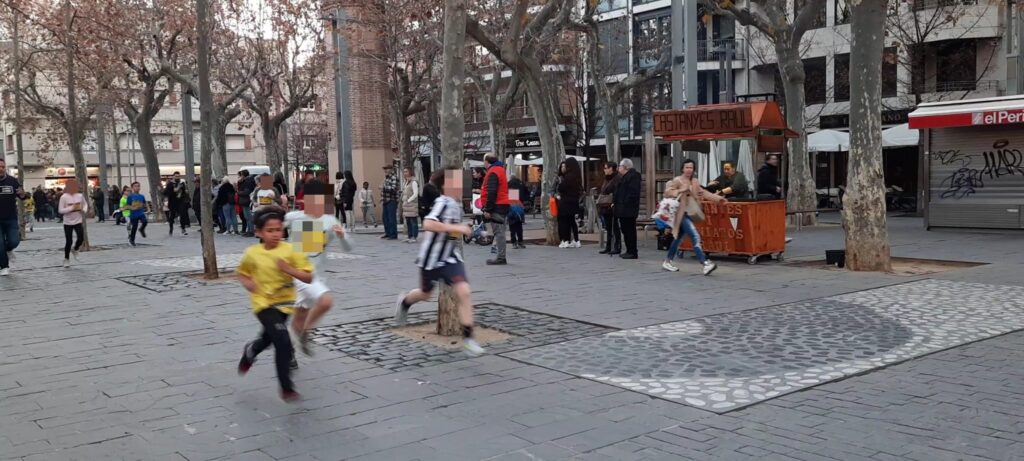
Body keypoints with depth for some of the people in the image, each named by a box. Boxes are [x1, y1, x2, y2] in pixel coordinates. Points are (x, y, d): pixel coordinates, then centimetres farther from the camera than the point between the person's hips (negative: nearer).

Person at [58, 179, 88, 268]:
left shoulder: (80, 196, 0)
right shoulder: (64, 197, -12)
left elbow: (85, 204, 16)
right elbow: (60, 210, -13)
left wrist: (84, 210, -5)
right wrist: (71, 208, -23)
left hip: (78, 221, 3)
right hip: (68, 223, -3)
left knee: (81, 238, -9)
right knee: (68, 241, 1)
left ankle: (75, 250, 24)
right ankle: (66, 259, 20)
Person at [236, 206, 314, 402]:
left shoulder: (290, 251, -11)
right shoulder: (251, 253, -8)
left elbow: (308, 278, -12)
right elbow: (241, 273, 12)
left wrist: (288, 269, -26)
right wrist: (247, 282, -9)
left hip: (284, 303, 2)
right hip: (264, 303, -2)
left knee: (268, 339, 23)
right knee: (283, 342, -19)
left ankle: (250, 351, 59)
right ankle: (286, 388, -6)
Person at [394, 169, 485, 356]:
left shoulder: (457, 204, 3)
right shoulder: (443, 203, -22)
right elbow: (428, 224, -39)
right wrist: (457, 228, -36)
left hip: (451, 258, 5)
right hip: (432, 258, -5)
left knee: (464, 292, -15)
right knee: (425, 294, 19)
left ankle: (468, 337, -11)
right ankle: (404, 302, 55)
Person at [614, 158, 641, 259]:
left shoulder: (633, 176, -11)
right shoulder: (623, 177, 20)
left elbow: (633, 192, -20)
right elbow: (618, 191, 24)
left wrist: (626, 203, -21)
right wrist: (614, 202, 12)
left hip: (628, 209, -10)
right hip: (622, 209, 10)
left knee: (629, 230, -7)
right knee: (625, 230, 13)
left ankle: (633, 252, -3)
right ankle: (629, 251, 19)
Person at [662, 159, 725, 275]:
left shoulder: (695, 182, 14)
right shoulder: (677, 180, -7)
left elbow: (703, 193, 21)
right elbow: (667, 192, -11)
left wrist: (718, 198, 15)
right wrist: (681, 190, -22)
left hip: (691, 214, 8)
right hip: (682, 214, -8)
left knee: (679, 238, 16)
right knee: (695, 237, -18)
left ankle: (667, 262, 27)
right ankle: (706, 263, -24)